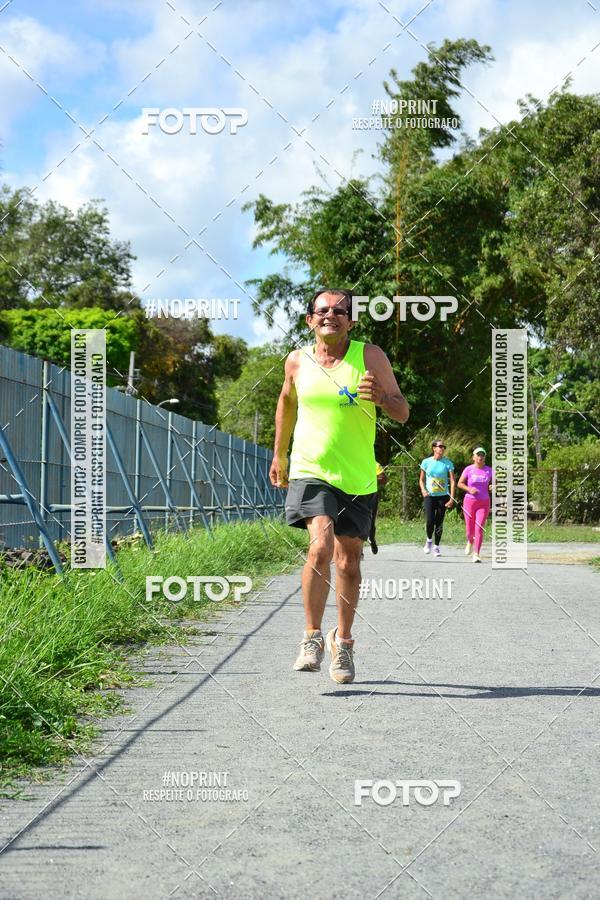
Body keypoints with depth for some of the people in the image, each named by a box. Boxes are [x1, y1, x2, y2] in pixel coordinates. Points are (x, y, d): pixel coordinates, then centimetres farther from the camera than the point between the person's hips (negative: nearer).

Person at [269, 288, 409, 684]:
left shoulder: (370, 356, -3)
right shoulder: (297, 361, 3)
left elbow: (403, 413, -3)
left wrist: (381, 397, -24)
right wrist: (279, 454, 26)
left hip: (357, 479, 1)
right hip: (310, 472, -1)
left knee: (348, 562, 8)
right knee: (321, 547, -23)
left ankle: (343, 640, 29)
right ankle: (312, 637, -9)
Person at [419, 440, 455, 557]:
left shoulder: (447, 463, -1)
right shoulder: (426, 462, 2)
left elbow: (453, 481, -2)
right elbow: (421, 479, 10)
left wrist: (452, 498, -11)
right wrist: (423, 490, -9)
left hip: (443, 496, 0)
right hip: (429, 495, 0)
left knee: (439, 522, 3)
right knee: (430, 520, -15)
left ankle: (436, 546, 19)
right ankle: (429, 540, 13)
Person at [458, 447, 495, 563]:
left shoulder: (489, 470, 1)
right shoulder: (469, 469, -3)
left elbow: (494, 484, 11)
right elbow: (460, 483, 4)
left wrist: (492, 487, -13)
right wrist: (469, 489, -14)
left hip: (484, 503, 0)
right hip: (469, 501, 0)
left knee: (479, 529, -11)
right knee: (470, 530, 6)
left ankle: (476, 554, -5)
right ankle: (470, 542, 42)